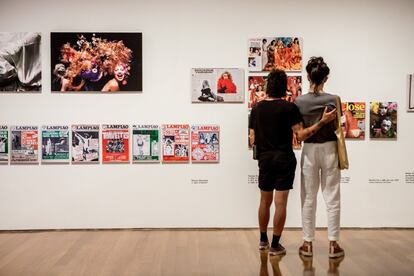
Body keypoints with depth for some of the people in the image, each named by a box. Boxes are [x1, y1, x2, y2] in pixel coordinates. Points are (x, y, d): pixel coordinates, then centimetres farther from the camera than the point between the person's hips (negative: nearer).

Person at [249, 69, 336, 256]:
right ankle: (275, 246, 6)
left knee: (265, 201, 16)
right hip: (284, 159, -4)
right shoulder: (289, 107, -8)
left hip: (265, 159, 4)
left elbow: (252, 139, 5)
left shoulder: (257, 108, 3)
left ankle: (263, 240, 28)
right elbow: (301, 134, -15)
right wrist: (322, 122, -15)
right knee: (280, 203, 1)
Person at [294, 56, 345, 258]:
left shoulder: (299, 101, -7)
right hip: (329, 149, 0)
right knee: (332, 198, 8)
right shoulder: (333, 99, -8)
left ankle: (307, 243, 15)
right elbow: (338, 128, -2)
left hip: (309, 150, 1)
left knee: (309, 198, 9)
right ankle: (333, 243, 13)